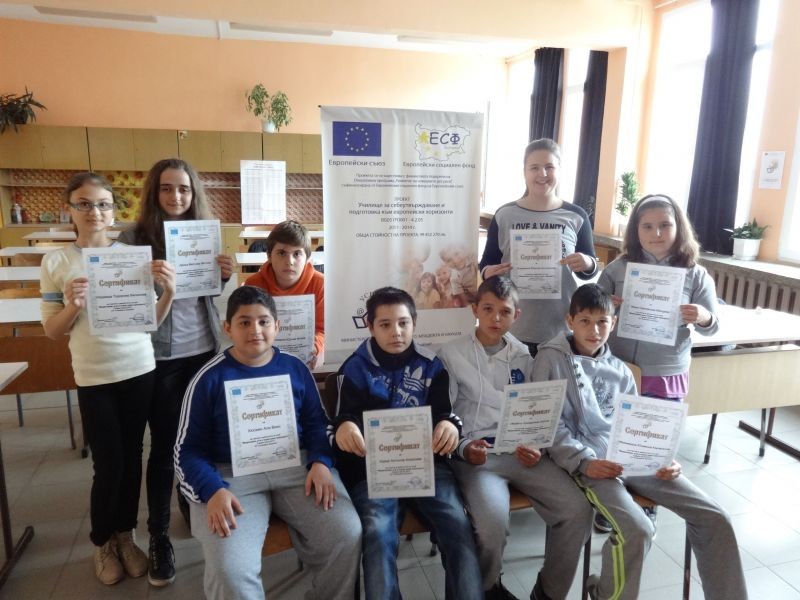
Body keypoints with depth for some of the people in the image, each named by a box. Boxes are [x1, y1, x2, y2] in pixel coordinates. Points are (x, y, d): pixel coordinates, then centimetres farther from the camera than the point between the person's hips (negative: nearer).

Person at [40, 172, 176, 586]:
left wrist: (168, 293, -15)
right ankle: (102, 543, 30)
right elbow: (52, 332, 2)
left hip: (140, 371, 2)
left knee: (131, 458, 12)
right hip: (95, 379, -1)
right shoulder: (56, 262, -2)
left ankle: (125, 535, 33)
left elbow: (151, 321, 4)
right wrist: (72, 306, -18)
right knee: (108, 465, 5)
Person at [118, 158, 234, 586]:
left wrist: (223, 276, -8)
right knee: (164, 445, 5)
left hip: (204, 350, 3)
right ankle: (159, 536, 20)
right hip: (159, 356, -3)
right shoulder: (134, 238, -5)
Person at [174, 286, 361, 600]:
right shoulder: (210, 378, 0)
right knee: (230, 571, -25)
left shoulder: (295, 368, 7)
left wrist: (320, 462, -8)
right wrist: (213, 491, -17)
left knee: (346, 533, -17)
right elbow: (188, 449, 0)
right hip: (231, 474, -2)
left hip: (297, 465, 2)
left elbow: (317, 423, 11)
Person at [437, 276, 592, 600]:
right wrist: (463, 448, -16)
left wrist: (537, 447, -4)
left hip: (522, 453, 4)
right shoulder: (450, 355, 1)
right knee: (493, 522, -30)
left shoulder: (523, 355, 13)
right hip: (476, 456, -4)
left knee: (578, 510, -16)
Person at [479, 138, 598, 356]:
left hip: (562, 328, 1)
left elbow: (589, 270, 9)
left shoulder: (576, 216, 3)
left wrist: (588, 264, -14)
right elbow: (486, 264, 7)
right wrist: (489, 272, -15)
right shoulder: (504, 215, 2)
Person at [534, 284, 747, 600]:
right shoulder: (551, 359, 0)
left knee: (714, 518, -4)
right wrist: (584, 461, -18)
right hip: (588, 461, -6)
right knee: (638, 530, -27)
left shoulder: (620, 370, 18)